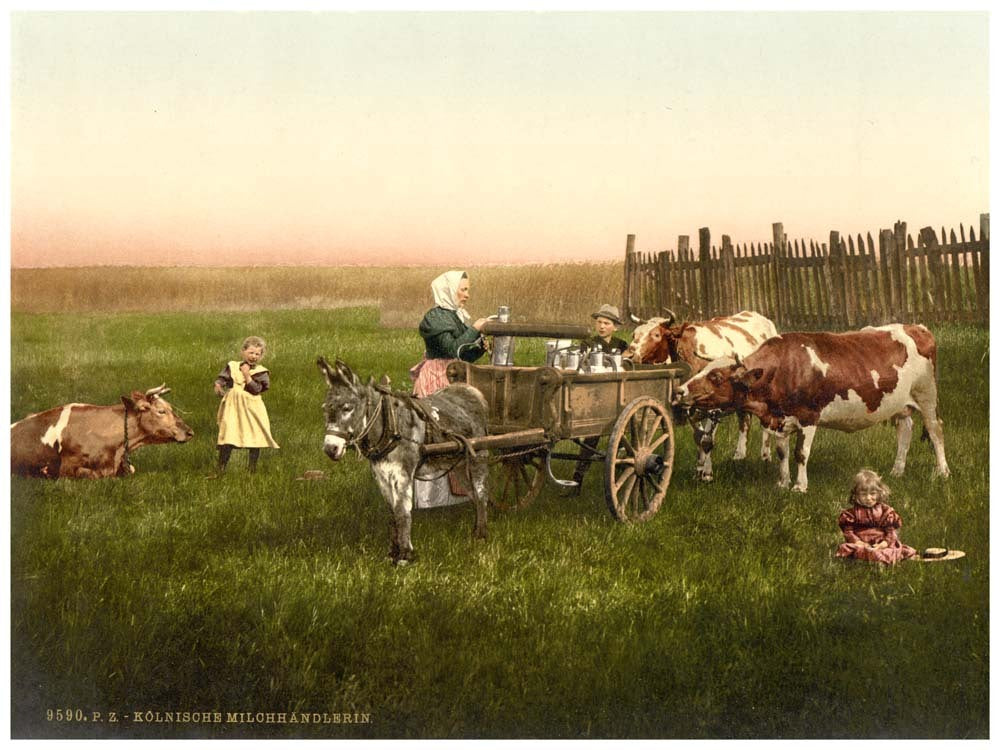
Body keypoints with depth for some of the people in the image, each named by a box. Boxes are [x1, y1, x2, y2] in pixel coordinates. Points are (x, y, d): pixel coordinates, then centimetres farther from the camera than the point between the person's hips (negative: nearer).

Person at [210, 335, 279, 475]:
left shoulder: (260, 372, -1)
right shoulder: (232, 366, 4)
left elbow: (256, 389, -12)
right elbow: (221, 378, -2)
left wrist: (247, 375, -17)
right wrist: (218, 385, -24)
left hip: (251, 409, 0)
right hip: (232, 407, 0)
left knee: (255, 437, 5)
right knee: (227, 438, -5)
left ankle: (252, 468, 18)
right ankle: (221, 468, 0)